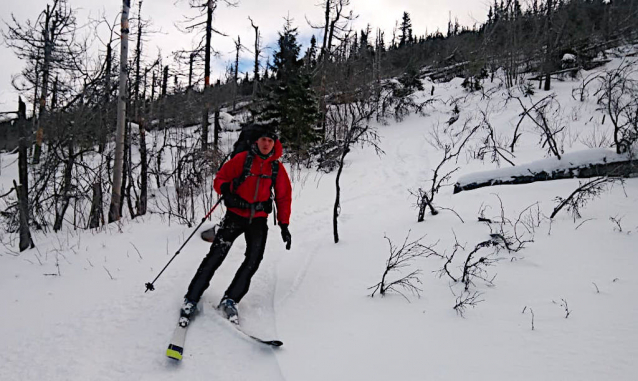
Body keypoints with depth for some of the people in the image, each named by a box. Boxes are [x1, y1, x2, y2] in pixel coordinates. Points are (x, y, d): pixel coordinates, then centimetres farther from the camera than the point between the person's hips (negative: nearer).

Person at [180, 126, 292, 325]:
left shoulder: (277, 167, 5)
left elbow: (284, 197, 11)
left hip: (259, 219, 3)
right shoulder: (242, 158, -2)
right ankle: (191, 299, -1)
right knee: (216, 255, -8)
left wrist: (284, 225, 5)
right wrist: (226, 191, -21)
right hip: (235, 214, -2)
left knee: (254, 260, -10)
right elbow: (220, 179, 1)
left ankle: (230, 300, -1)